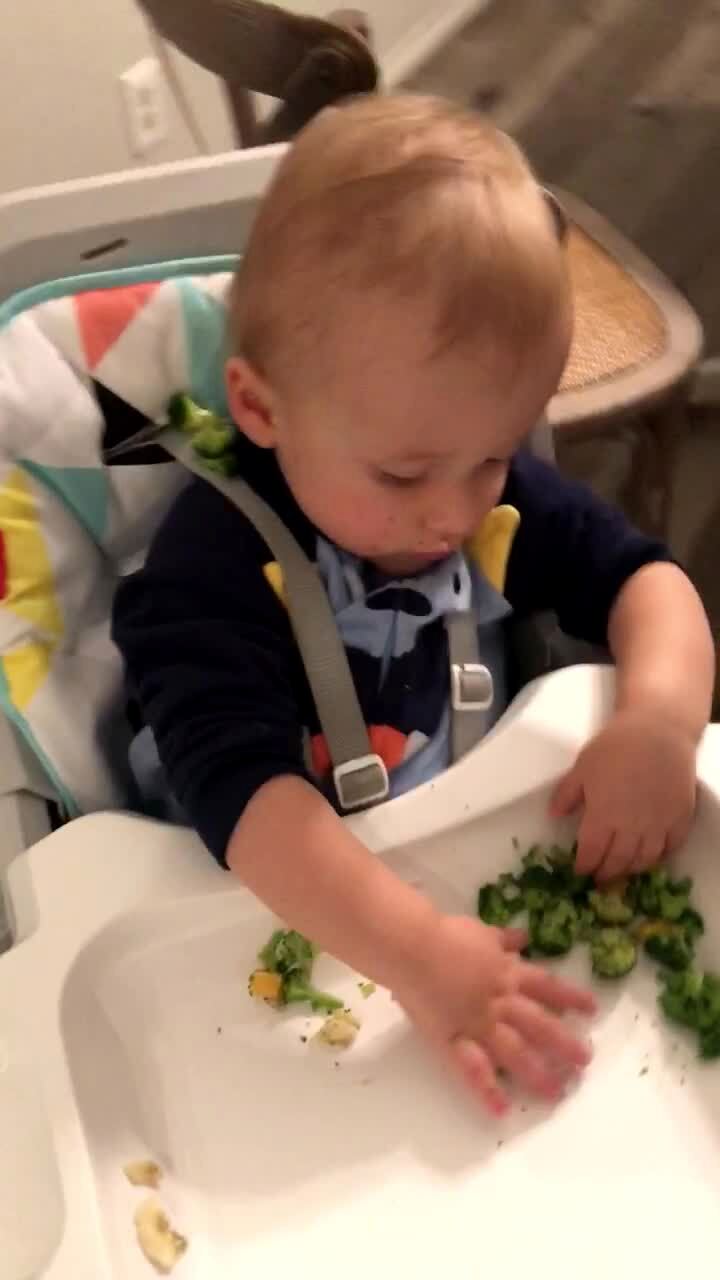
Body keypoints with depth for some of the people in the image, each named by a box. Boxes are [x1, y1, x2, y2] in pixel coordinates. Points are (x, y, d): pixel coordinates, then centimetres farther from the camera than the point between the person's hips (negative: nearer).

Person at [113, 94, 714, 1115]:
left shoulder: (500, 497, -7)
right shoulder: (214, 570, -24)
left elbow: (638, 576, 1)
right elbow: (237, 786, -34)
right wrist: (416, 951, -46)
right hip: (302, 920, -5)